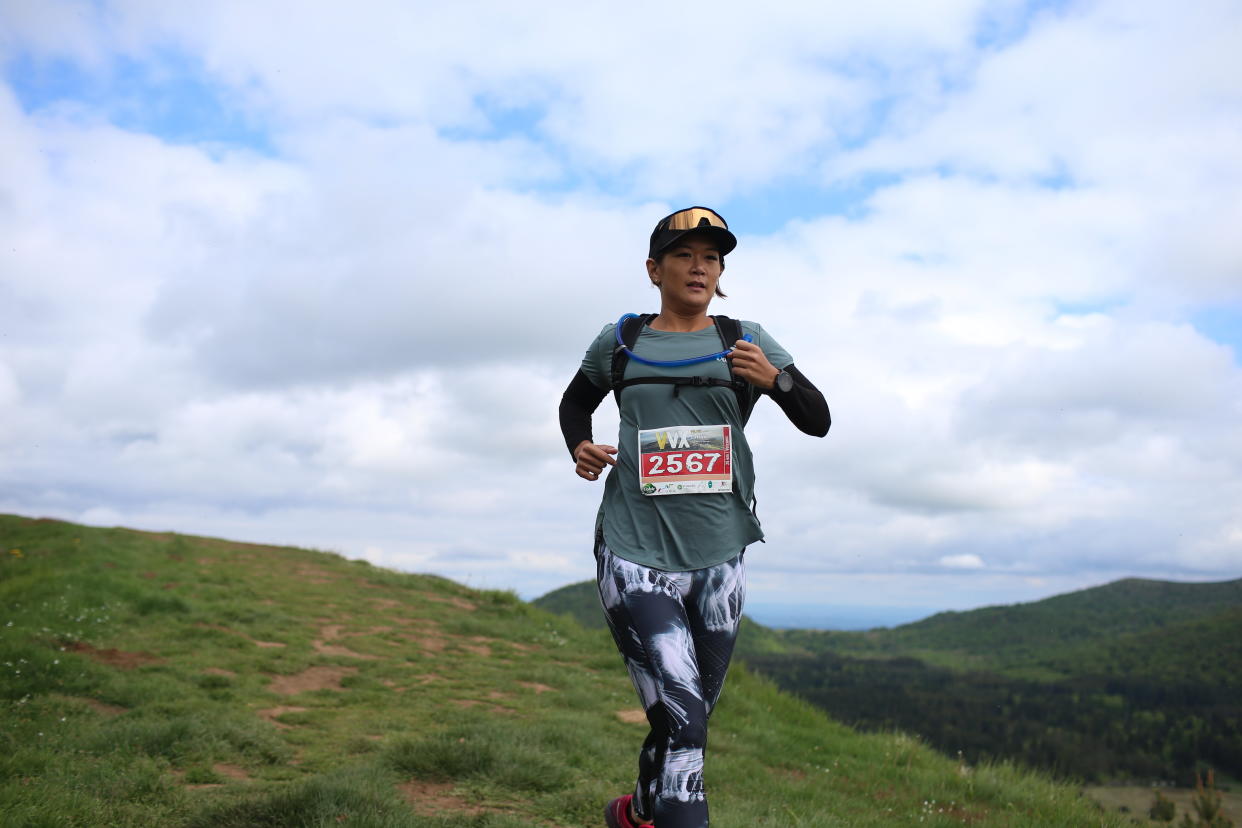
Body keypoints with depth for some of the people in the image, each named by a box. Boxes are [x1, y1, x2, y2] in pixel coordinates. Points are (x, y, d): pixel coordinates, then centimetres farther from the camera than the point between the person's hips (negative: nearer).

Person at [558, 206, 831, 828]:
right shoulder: (620, 342, 5)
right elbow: (575, 402, 23)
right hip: (635, 555, -2)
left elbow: (818, 421, 5)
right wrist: (579, 446, 2)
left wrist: (775, 379, -15)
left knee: (690, 715, 16)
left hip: (718, 559, 3)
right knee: (680, 718, -17)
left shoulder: (745, 341, 6)